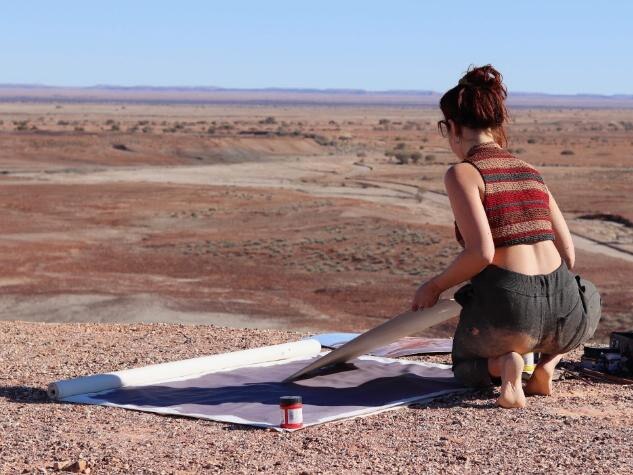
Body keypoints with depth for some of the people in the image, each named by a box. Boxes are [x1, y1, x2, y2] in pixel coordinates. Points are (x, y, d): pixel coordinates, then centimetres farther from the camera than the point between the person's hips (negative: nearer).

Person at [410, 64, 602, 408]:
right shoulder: (531, 172, 15)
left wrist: (435, 287, 0)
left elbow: (481, 252, -16)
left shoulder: (462, 173, -4)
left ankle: (504, 363, -5)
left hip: (505, 313, -4)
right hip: (563, 314, 4)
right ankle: (547, 364, 12)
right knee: (589, 296, 42)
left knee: (465, 366, 32)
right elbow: (568, 255, 17)